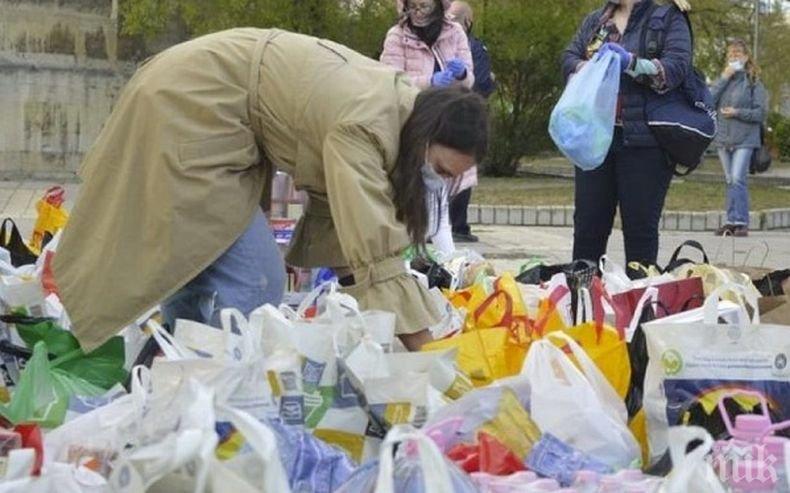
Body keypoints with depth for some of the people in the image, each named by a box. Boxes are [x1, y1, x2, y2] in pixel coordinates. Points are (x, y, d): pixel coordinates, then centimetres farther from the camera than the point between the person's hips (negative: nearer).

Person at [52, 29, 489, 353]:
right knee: (252, 282, -12)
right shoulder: (363, 126, -28)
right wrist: (425, 353, -29)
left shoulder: (394, 107, 2)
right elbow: (375, 252, -30)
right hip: (186, 110, -10)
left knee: (198, 267, 17)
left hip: (199, 111, 10)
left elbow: (338, 207, 8)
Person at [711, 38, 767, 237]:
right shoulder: (724, 79, 12)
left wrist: (737, 113, -15)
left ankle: (742, 222, -14)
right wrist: (724, 78, -8)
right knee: (730, 181, 9)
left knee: (738, 180, -15)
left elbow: (760, 112, -4)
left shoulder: (753, 81, -1)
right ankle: (731, 221, 13)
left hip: (744, 139, -5)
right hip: (723, 138, 5)